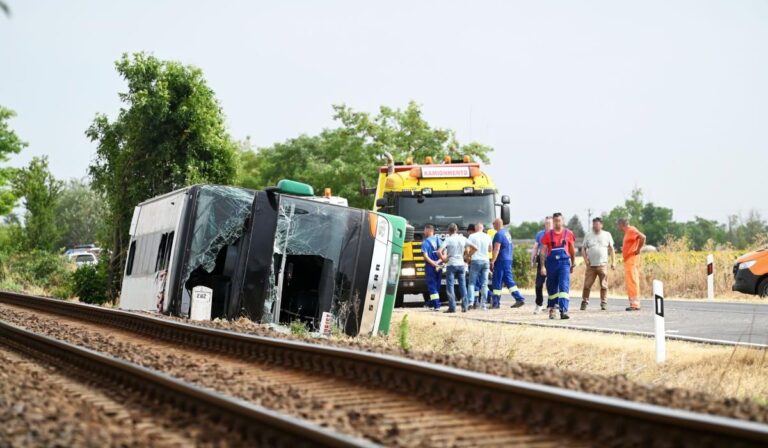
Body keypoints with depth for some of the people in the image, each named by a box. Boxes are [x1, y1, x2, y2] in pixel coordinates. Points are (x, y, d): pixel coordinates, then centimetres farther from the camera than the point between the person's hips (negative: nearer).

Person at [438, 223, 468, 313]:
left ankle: (452, 307, -5)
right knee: (463, 286, 10)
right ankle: (464, 306, 9)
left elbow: (439, 251, -17)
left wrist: (443, 259, 0)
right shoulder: (463, 239, 4)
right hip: (461, 264, 4)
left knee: (450, 286, 0)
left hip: (451, 265, -4)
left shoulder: (448, 239, -8)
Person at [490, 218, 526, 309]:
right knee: (509, 280, 9)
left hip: (501, 261, -9)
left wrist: (492, 262, -20)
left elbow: (496, 249, -20)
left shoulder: (499, 234, -13)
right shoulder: (507, 233, 17)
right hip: (508, 260, 9)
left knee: (497, 282, -2)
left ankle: (496, 303, 1)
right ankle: (519, 298, 1)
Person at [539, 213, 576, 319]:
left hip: (564, 262, -1)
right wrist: (543, 266, -5)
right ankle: (552, 309, 29)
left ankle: (564, 311, -18)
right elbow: (543, 251, 2)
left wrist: (573, 265, 17)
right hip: (551, 262, 1)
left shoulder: (568, 234, 4)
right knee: (552, 288, 11)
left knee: (564, 286, -13)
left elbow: (572, 250, 14)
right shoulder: (548, 235, 2)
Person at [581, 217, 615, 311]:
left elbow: (611, 249, 10)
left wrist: (613, 262, 3)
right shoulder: (588, 235, 9)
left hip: (603, 265, 0)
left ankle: (604, 303, 5)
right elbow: (583, 249, 10)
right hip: (591, 265, 0)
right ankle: (584, 302, 9)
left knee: (604, 285, -3)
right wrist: (585, 259, -5)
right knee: (587, 285, -2)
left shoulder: (607, 235, 8)